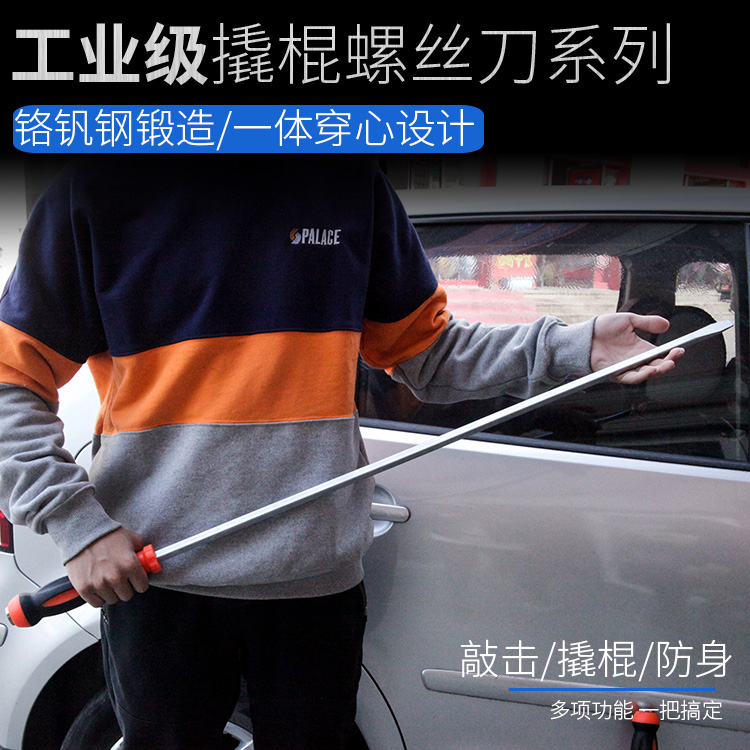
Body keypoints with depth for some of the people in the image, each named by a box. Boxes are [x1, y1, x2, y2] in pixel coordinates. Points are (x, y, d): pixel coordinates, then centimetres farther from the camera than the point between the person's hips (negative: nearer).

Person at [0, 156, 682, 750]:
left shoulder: (351, 182, 6)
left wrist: (574, 349, -3)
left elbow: (428, 351, 11)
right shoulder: (100, 187, -2)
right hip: (153, 577, -1)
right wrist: (78, 525, -10)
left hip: (319, 576, 2)